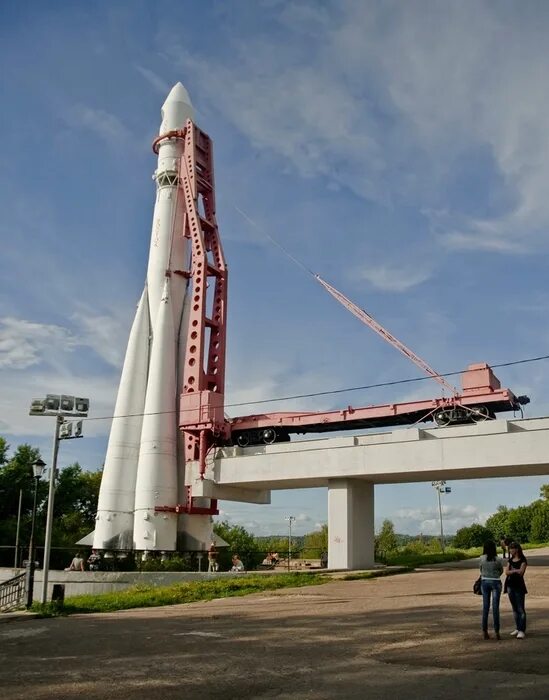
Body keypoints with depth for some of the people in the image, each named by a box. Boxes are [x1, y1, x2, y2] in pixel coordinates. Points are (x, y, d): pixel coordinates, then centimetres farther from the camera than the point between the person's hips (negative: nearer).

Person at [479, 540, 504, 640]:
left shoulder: (482, 558, -7)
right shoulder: (498, 559, -11)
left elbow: (481, 570, 5)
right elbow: (501, 571, 4)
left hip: (484, 582, 2)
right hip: (495, 582, -2)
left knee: (485, 607, 10)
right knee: (495, 607, 3)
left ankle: (485, 631, 14)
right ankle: (497, 632, 5)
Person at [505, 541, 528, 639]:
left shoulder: (523, 560, -5)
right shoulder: (510, 560, 12)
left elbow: (521, 572, -16)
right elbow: (506, 572, 0)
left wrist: (512, 570, -8)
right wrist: (515, 571, -13)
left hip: (519, 586, -6)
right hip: (510, 586, 6)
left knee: (520, 609, -6)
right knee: (515, 609, 10)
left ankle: (522, 630, -6)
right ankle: (517, 628, 17)